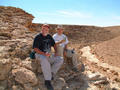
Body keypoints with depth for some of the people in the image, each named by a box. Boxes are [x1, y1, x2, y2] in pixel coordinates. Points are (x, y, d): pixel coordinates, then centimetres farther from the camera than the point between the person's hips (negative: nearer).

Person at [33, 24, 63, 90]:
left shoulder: (49, 36, 12)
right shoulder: (38, 37, -7)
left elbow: (54, 44, 22)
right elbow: (35, 48, -15)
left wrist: (56, 52, 5)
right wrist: (44, 54, -27)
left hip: (48, 55, 6)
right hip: (40, 54, -6)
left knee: (60, 60, -9)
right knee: (45, 60, -40)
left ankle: (51, 73, -11)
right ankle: (47, 81, -35)